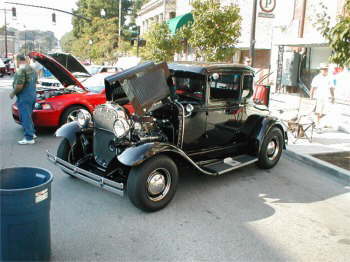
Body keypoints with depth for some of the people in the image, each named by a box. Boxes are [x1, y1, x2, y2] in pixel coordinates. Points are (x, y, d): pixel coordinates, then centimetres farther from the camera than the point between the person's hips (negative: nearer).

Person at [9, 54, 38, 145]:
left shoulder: (21, 69, -17)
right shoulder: (32, 69, 13)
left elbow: (19, 85, -23)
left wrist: (13, 93, -10)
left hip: (24, 97, -9)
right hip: (32, 95, 9)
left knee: (25, 117, -5)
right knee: (28, 116, 21)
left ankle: (29, 138, -2)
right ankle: (31, 133, 30)